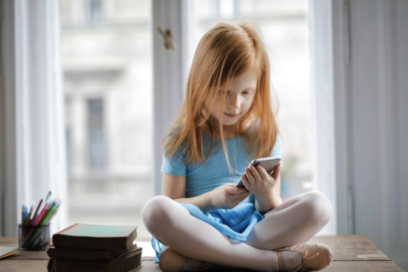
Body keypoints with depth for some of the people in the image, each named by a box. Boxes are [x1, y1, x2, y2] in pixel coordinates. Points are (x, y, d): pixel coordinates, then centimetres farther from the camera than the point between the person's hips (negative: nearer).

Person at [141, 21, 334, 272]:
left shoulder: (265, 135, 8)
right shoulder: (181, 139, 3)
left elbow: (273, 212, 7)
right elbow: (171, 205, 0)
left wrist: (267, 196, -17)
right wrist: (212, 199, -18)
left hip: (253, 227, 2)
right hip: (201, 228, -1)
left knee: (318, 204, -23)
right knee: (156, 209, -33)